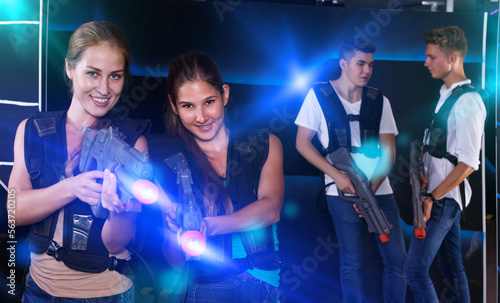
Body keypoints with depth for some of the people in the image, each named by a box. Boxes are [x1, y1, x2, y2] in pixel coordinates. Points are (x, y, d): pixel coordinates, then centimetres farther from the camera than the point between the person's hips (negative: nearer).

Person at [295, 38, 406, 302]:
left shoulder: (379, 101, 6)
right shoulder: (319, 95, -2)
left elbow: (389, 150, 4)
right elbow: (302, 143, -3)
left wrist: (372, 188, -11)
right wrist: (337, 176, -12)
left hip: (380, 191, 3)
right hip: (343, 193, -3)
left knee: (396, 259, 5)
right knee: (352, 261, 4)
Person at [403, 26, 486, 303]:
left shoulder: (468, 102, -17)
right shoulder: (446, 94, 11)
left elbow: (468, 163, -21)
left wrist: (433, 197, -20)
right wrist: (420, 170, 0)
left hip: (445, 198, -9)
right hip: (444, 196, 9)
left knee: (415, 268, -9)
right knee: (451, 265, 19)